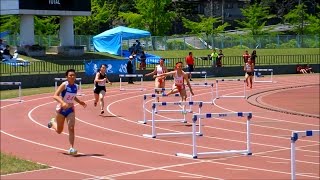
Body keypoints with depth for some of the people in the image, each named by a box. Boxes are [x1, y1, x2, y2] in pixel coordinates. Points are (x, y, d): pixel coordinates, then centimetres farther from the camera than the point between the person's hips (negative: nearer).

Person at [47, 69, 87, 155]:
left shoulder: (76, 87, -1)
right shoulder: (64, 85, -19)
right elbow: (55, 96, -27)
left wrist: (80, 102, 3)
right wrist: (63, 103, -43)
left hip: (70, 110, 3)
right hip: (61, 109, -3)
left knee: (71, 128, -15)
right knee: (59, 131, 14)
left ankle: (71, 148, -14)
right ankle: (53, 122, 49)